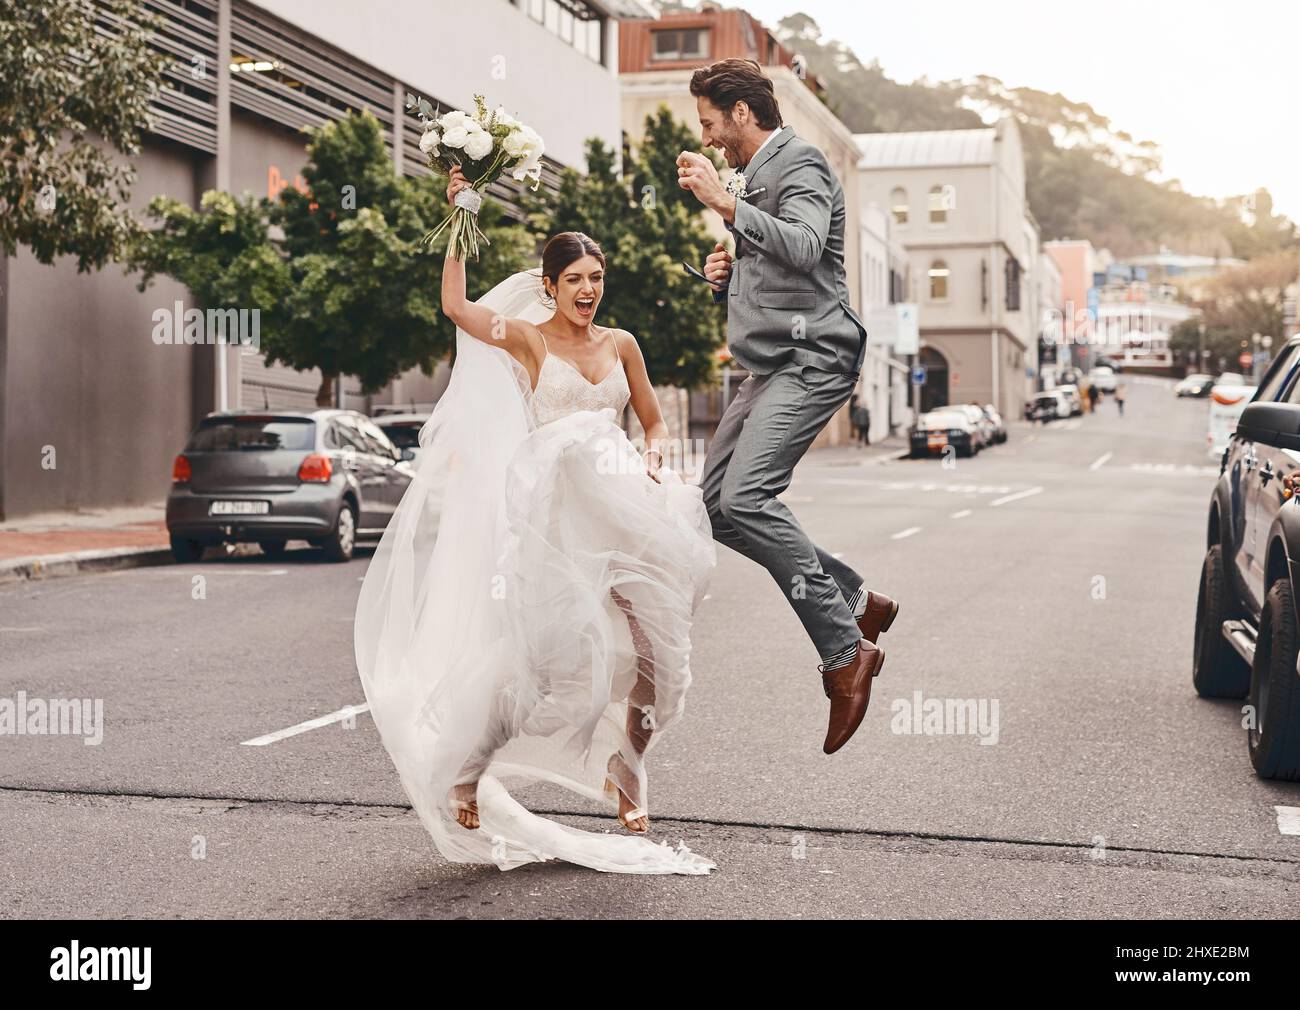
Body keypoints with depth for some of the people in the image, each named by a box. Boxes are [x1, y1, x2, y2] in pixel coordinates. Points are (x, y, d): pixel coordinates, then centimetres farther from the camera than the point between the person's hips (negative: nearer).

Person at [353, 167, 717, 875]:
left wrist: (652, 458, 1)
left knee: (646, 652, 0)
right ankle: (465, 772, 5)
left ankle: (625, 776, 21)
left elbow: (653, 422, 22)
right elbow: (456, 307, -14)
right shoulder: (526, 339, 2)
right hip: (555, 508, -4)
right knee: (532, 646, -12)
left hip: (619, 505, 4)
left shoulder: (620, 344, 15)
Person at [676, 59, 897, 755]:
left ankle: (845, 652, -18)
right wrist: (724, 277, 9)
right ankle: (857, 602, 12)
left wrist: (724, 204, -28)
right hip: (771, 369, 10)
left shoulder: (799, 166, -7)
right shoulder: (754, 179, 24)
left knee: (744, 496, -24)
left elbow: (804, 248, -26)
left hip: (811, 361, -10)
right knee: (716, 504, 6)